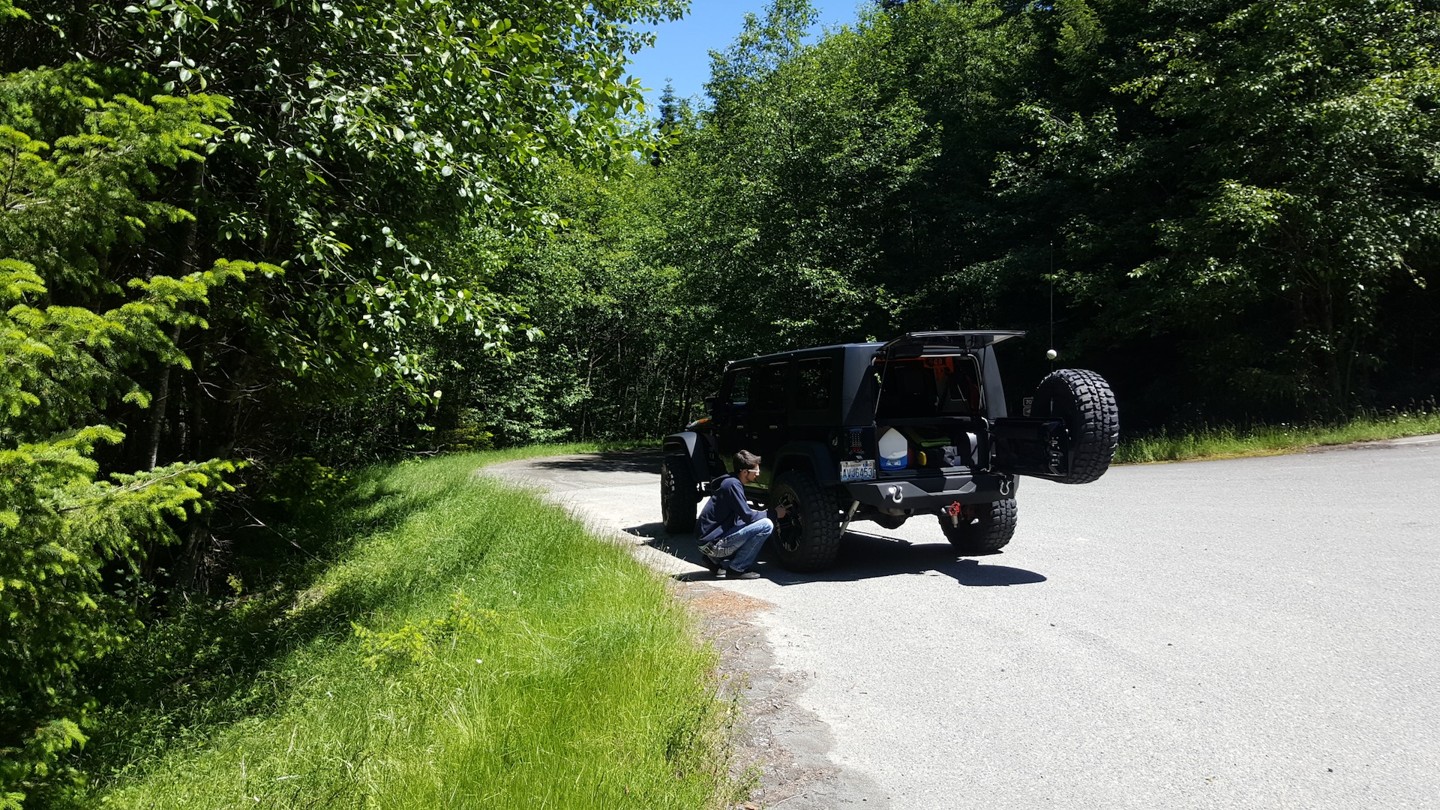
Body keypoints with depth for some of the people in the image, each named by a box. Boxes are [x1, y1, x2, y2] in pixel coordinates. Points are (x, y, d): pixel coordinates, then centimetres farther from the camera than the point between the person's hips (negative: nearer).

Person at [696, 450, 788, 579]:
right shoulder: (732, 484, -15)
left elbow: (743, 513, 23)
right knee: (766, 525, -16)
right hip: (713, 543, -10)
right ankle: (737, 569, -9)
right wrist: (774, 514, -2)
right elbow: (748, 516, -16)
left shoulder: (730, 482, 16)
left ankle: (716, 561, 16)